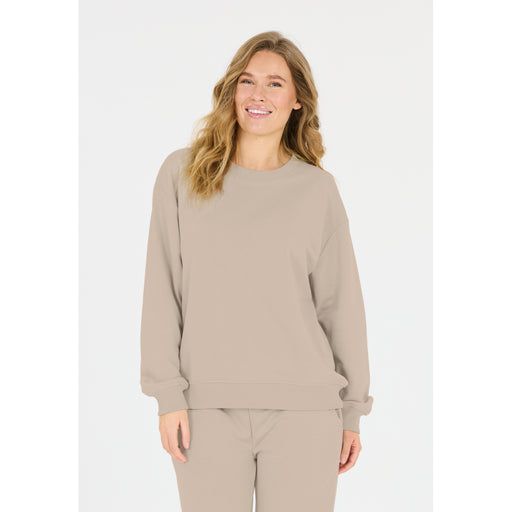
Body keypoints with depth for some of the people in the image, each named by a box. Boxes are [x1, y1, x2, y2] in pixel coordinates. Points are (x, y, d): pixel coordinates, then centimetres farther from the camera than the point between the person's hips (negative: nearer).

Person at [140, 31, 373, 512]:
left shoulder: (318, 190, 5)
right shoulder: (182, 173, 4)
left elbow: (340, 305, 8)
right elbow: (162, 291, 1)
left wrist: (352, 411, 8)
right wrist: (169, 395, -4)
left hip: (303, 409, 0)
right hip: (210, 406, 0)